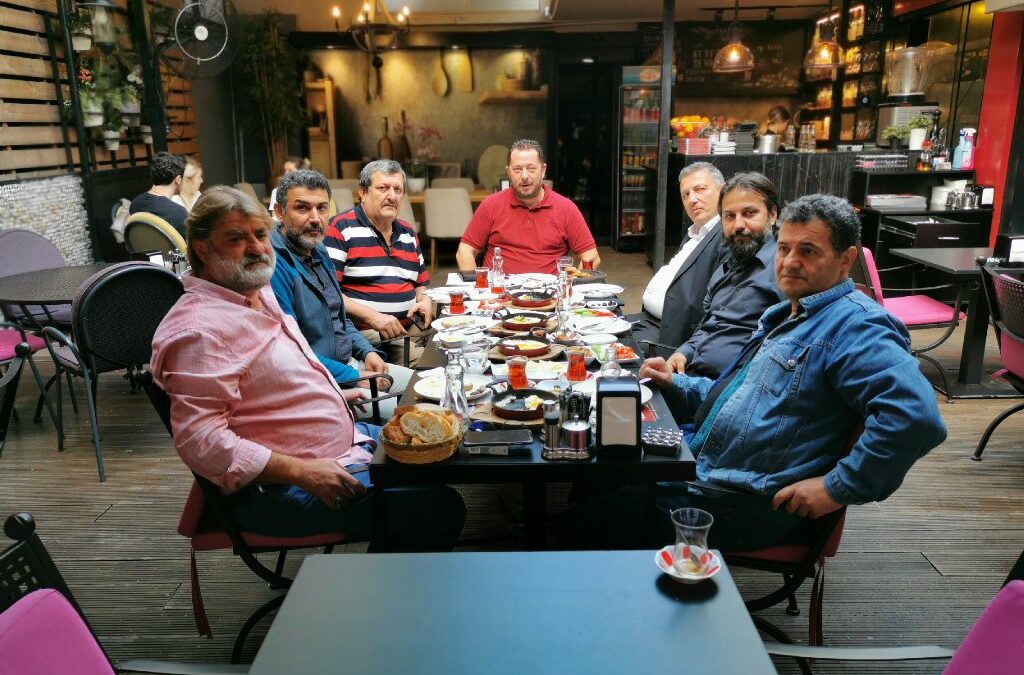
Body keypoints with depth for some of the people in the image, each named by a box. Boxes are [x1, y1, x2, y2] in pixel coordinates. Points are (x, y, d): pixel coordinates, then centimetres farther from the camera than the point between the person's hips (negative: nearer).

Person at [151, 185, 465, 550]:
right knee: (441, 510, -17)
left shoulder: (259, 293, 10)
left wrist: (331, 394, 18)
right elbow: (199, 440, -27)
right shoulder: (198, 330, -22)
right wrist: (302, 472, -28)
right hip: (279, 489, -11)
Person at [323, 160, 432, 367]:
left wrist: (425, 301, 7)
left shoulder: (408, 233, 21)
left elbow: (421, 284, 31)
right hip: (362, 333, -7)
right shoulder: (341, 228, -1)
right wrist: (371, 316, -17)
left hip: (409, 331, 7)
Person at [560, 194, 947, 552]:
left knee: (593, 520, -17)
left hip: (749, 507, -10)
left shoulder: (855, 326, -15)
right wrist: (677, 384, 15)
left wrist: (837, 487, -25)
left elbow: (915, 414, -29)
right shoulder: (784, 317, 19)